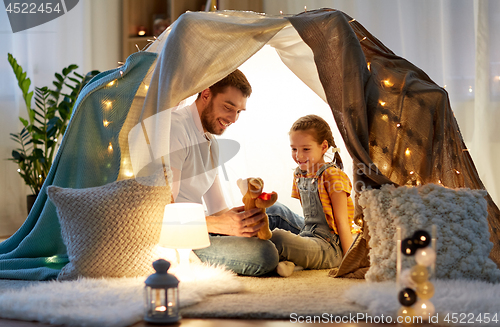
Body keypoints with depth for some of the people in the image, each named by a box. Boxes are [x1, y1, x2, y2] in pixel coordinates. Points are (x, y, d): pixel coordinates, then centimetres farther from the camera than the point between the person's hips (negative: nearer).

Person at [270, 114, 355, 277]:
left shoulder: (332, 175, -9)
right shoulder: (299, 175, 14)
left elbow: (342, 221, -11)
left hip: (328, 247, -8)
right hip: (308, 237, 8)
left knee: (278, 237, -31)